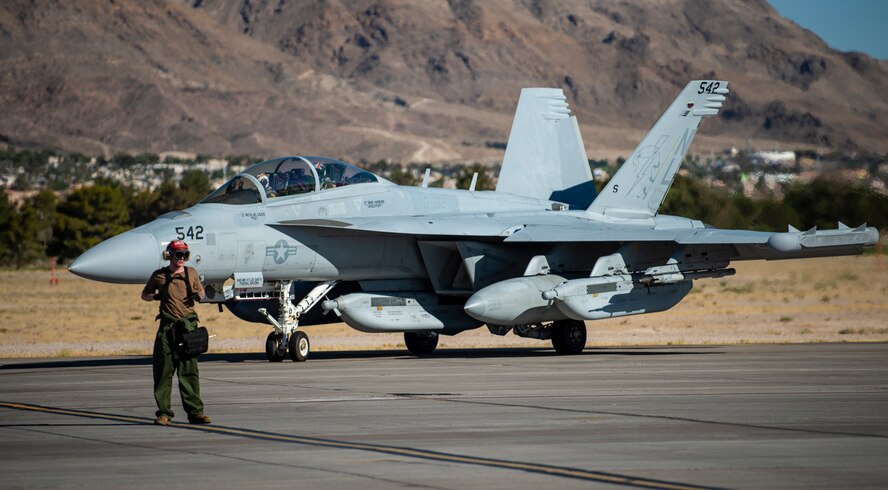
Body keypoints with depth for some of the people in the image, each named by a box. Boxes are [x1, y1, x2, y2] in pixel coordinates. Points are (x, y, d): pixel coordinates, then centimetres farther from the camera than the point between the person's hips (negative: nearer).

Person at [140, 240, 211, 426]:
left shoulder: (191, 273, 10)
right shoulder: (159, 276, 5)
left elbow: (200, 291, 25)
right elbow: (144, 295, 17)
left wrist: (198, 295, 1)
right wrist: (155, 296, -5)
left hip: (188, 325, 1)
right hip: (168, 325, -1)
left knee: (189, 370, 2)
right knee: (164, 370, -3)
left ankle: (195, 412, 4)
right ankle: (164, 412, 1)